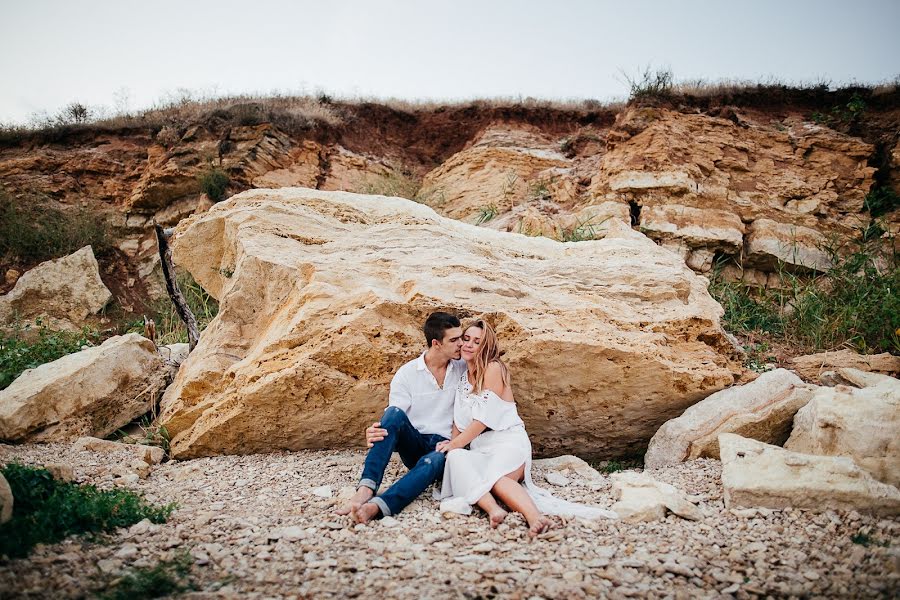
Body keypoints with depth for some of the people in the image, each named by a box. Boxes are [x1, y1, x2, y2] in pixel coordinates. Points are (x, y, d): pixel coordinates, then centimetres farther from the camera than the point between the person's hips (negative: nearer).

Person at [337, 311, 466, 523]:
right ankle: (366, 490, -44)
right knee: (394, 412, -32)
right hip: (414, 444, 0)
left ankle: (375, 507, -56)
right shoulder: (406, 374, -2)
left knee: (435, 461, -39)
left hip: (446, 445, 0)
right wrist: (375, 434, -32)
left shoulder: (465, 369, 3)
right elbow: (393, 419, -9)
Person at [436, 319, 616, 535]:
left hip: (508, 441, -6)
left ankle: (535, 517, -59)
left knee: (495, 476, -38)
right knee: (455, 458, -29)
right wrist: (451, 443, -2)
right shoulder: (462, 375, 19)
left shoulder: (494, 368, -4)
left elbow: (484, 418, -10)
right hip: (480, 448, 6)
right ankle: (492, 508, -50)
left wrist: (455, 443, -8)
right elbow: (459, 419, 17)